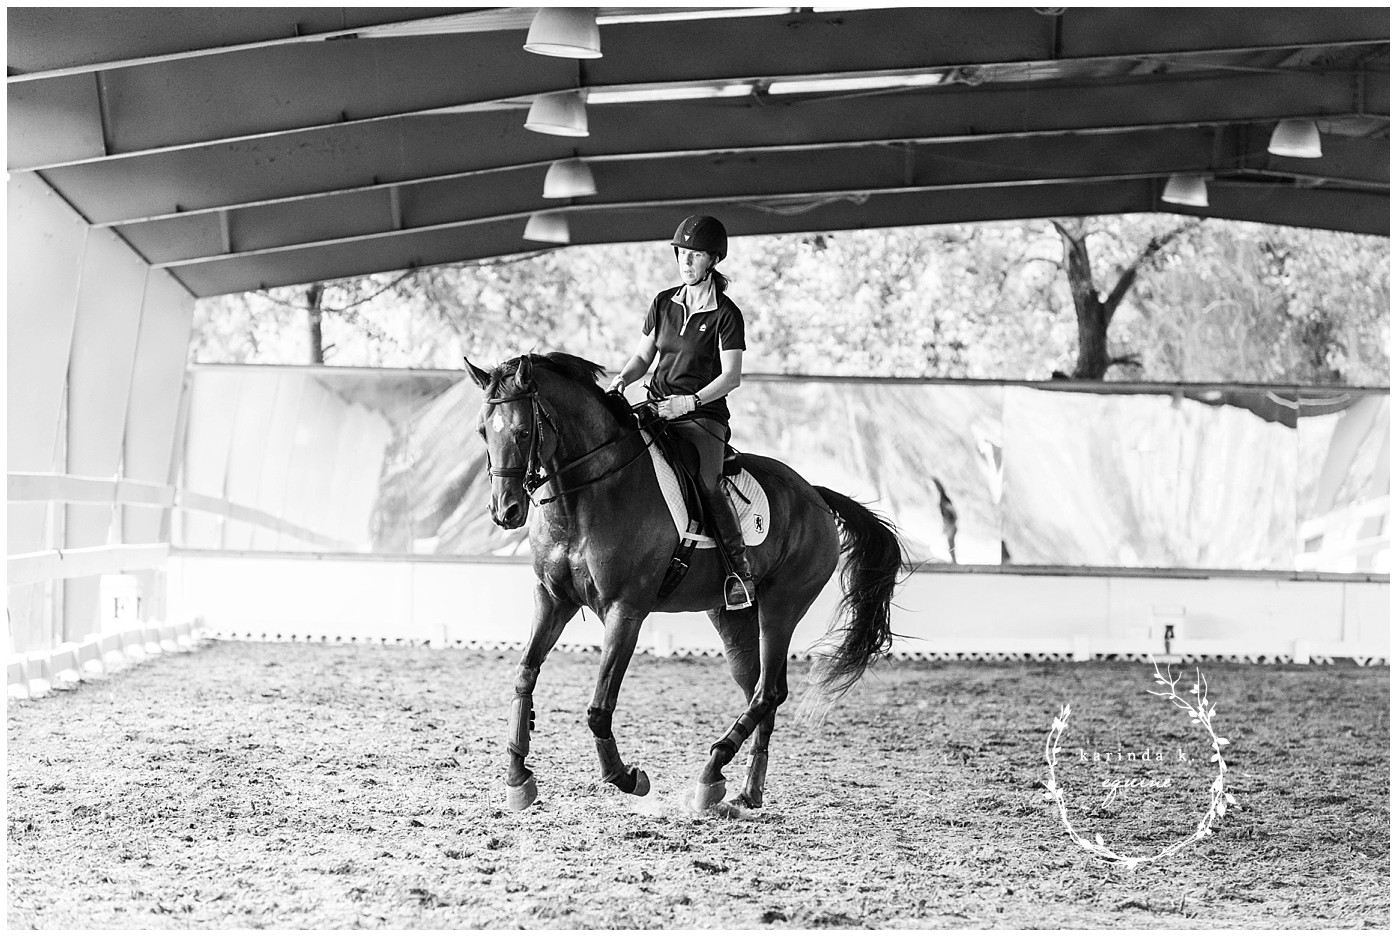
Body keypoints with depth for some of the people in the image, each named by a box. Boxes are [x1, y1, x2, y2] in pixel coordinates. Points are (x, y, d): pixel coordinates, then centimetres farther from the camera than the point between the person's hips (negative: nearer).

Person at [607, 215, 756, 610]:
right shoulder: (664, 303, 12)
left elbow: (731, 376, -9)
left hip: (704, 416, -6)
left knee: (705, 483, -30)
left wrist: (690, 402, -22)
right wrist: (622, 379, -3)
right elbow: (642, 357, 18)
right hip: (657, 409, 6)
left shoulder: (725, 314, -4)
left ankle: (740, 571, -24)